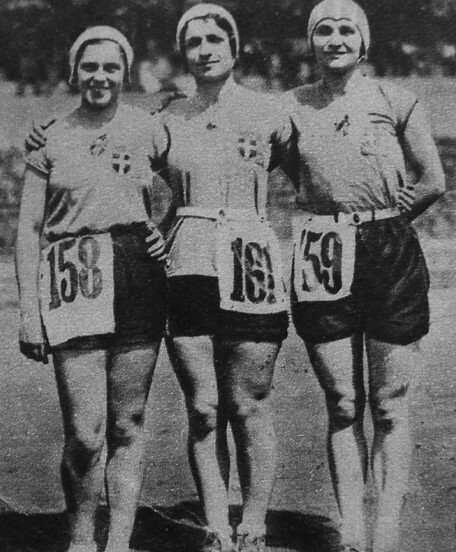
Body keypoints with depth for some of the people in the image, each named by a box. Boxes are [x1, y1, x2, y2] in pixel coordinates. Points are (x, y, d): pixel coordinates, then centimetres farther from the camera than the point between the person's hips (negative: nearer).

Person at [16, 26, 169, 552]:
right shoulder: (51, 140, 5)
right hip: (73, 285, -2)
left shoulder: (149, 131, 8)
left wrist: (167, 233, 1)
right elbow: (28, 229, 5)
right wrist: (29, 311, -1)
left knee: (127, 424, 5)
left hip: (139, 281, 2)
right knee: (85, 433, -7)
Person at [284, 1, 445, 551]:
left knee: (389, 407, 1)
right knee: (342, 406, 4)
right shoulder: (291, 106, 6)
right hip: (323, 260, 1)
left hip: (392, 253, -1)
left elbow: (433, 181, 3)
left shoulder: (393, 99, 3)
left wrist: (382, 218, 4)